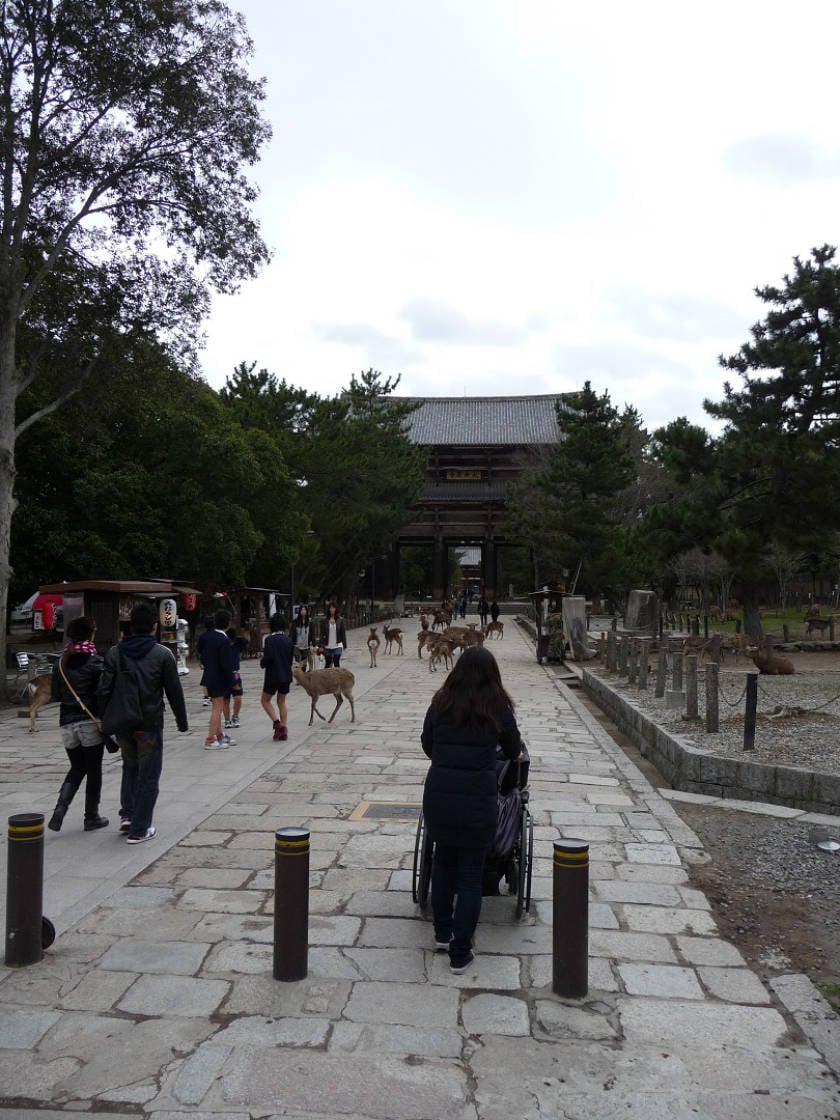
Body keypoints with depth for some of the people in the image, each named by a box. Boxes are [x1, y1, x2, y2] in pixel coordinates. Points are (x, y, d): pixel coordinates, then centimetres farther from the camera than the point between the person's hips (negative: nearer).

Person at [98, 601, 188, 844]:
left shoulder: (115, 652, 2)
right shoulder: (162, 654, -7)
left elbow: (104, 689, -1)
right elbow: (174, 692, -3)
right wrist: (182, 721, 7)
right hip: (149, 723, -4)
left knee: (130, 767, 24)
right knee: (148, 775, 5)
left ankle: (127, 815, 16)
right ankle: (139, 830, 7)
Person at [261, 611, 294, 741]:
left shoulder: (270, 639, -14)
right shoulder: (288, 639, 3)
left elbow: (268, 657, -20)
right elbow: (291, 658, 9)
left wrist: (262, 663, 0)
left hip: (273, 675, -6)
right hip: (286, 675, 6)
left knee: (265, 700, 11)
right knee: (282, 702, 16)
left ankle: (277, 723, -7)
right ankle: (283, 730, 11)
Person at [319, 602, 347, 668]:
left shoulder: (340, 620, 1)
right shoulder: (324, 620, 1)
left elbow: (343, 633, 4)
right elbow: (322, 633, 2)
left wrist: (344, 645, 3)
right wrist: (321, 646, -4)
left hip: (337, 646, -1)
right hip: (327, 646, 1)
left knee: (336, 663, -7)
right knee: (327, 664, 10)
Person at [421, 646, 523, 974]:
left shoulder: (441, 703, 1)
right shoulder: (498, 708, -3)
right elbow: (513, 752, 10)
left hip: (438, 795, 2)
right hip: (479, 799, -2)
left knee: (443, 861, 23)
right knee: (471, 874, 10)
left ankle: (442, 932, 36)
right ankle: (460, 953, 16)